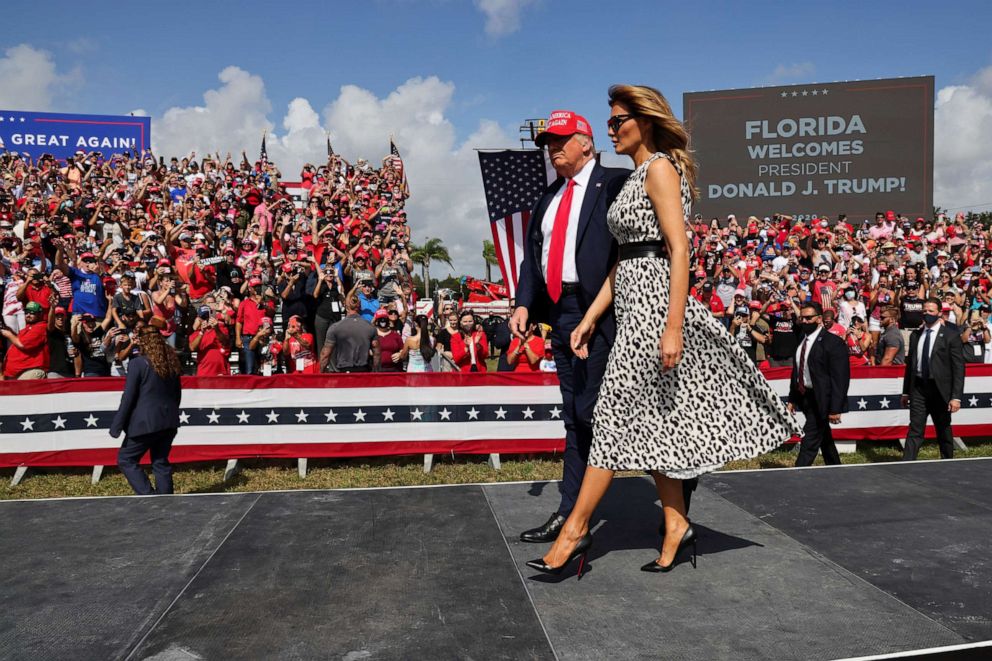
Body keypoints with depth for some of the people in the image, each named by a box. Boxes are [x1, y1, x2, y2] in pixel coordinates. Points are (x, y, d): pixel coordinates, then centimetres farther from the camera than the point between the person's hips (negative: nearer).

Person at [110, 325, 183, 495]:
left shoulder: (138, 363, -12)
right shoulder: (172, 362, 6)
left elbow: (128, 398, -12)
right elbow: (177, 394, 14)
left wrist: (116, 427, -6)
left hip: (146, 423, -6)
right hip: (169, 421, 6)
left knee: (125, 460, 7)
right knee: (161, 462, 14)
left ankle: (148, 496, -3)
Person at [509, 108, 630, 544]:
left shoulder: (614, 183, -2)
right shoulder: (549, 196, 21)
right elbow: (533, 252, 17)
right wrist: (524, 304, 4)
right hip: (559, 312, 8)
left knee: (586, 413, -5)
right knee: (575, 416, 12)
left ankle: (570, 513, 5)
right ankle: (572, 513, 20)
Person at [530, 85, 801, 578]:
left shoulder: (660, 167, -8)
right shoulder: (637, 175, 19)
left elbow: (679, 250, -17)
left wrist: (673, 328, -23)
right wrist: (590, 318, 13)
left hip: (653, 301, -10)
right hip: (633, 301, 10)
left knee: (618, 416, -5)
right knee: (653, 422, 11)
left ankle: (575, 530, 4)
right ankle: (677, 527, 20)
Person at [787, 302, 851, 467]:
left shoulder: (833, 343, -15)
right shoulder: (801, 340, 8)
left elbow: (840, 379, -17)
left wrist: (835, 409, -20)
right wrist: (792, 399, 11)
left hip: (820, 401, -8)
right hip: (804, 397, 8)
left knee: (809, 442, -7)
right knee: (824, 440, 21)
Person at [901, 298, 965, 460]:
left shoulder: (951, 335, -5)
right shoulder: (915, 335, 8)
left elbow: (959, 367, -8)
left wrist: (956, 396, -14)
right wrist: (906, 392, 11)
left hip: (940, 389, -2)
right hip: (918, 388, 3)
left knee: (943, 431, 13)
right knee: (914, 430, -2)